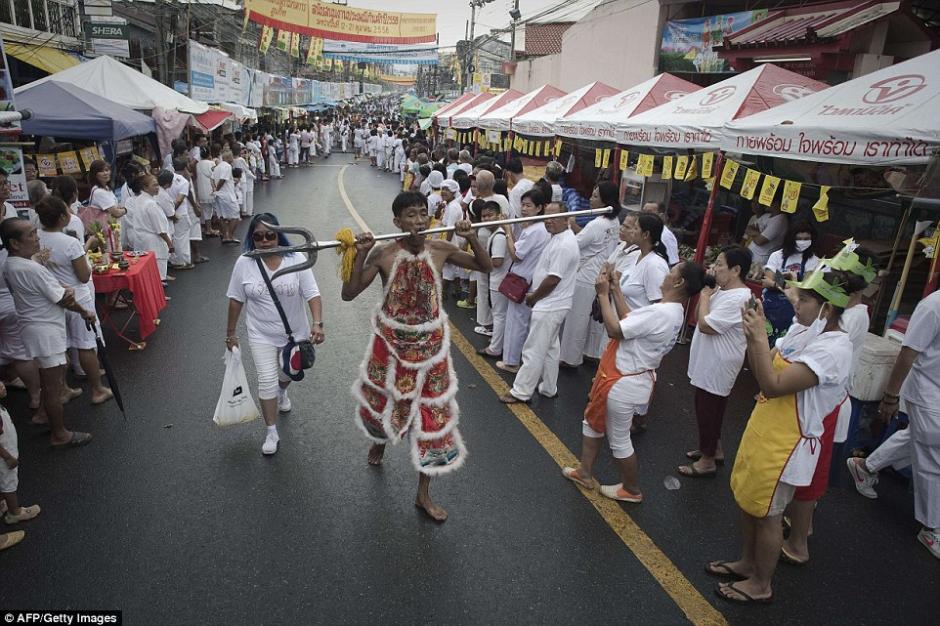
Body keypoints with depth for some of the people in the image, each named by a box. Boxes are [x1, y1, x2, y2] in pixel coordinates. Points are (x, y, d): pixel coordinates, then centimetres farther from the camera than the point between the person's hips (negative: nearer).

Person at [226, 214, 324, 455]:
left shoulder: (296, 259, -16)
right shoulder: (244, 263, -12)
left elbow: (312, 294, -17)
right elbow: (236, 300, -2)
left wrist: (317, 323, -31)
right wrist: (231, 333, 4)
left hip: (295, 332, 1)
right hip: (261, 334, 0)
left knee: (288, 373, 22)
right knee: (267, 380, -4)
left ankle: (282, 392, 58)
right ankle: (272, 433, 12)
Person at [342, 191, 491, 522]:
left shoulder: (441, 249, -9)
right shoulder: (383, 254, -15)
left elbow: (485, 266, 2)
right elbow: (349, 294, -17)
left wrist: (472, 239, -16)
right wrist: (360, 254, -29)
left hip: (430, 342, 1)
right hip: (392, 340, -1)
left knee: (432, 411, 5)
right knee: (384, 397, 22)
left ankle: (423, 494, 21)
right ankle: (379, 440, 61)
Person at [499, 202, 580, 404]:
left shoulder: (564, 245, -22)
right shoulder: (560, 238, 10)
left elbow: (552, 280, -23)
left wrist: (532, 298, -10)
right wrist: (534, 292, 9)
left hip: (549, 307, -10)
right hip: (552, 305, 10)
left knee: (534, 351, -1)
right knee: (550, 348, 18)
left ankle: (521, 392, 9)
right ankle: (549, 389, 30)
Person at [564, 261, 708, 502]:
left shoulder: (660, 313, -29)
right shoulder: (672, 311, 4)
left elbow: (615, 329, -26)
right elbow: (629, 320, 9)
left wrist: (603, 294, -16)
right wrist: (615, 290, 6)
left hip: (624, 384, -10)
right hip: (622, 377, 10)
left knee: (619, 439, 10)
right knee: (592, 421, 25)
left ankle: (631, 489, 33)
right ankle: (585, 472, 41)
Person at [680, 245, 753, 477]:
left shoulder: (738, 298, -25)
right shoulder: (722, 290, 6)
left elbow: (705, 325, -28)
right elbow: (698, 317, 8)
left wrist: (705, 295, -17)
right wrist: (705, 294, -4)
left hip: (717, 366, -10)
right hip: (710, 362, 10)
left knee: (707, 409, 3)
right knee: (712, 408, 22)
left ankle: (707, 460, 18)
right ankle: (714, 449, 39)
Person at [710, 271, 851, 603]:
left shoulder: (833, 348, -24)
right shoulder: (801, 331, 2)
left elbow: (773, 386, -29)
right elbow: (761, 372, 6)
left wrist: (759, 337, -26)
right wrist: (753, 334, -8)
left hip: (786, 444, -8)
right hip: (762, 429, 8)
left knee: (767, 513, 9)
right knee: (747, 499, 21)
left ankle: (761, 584, 30)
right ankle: (747, 563, 42)